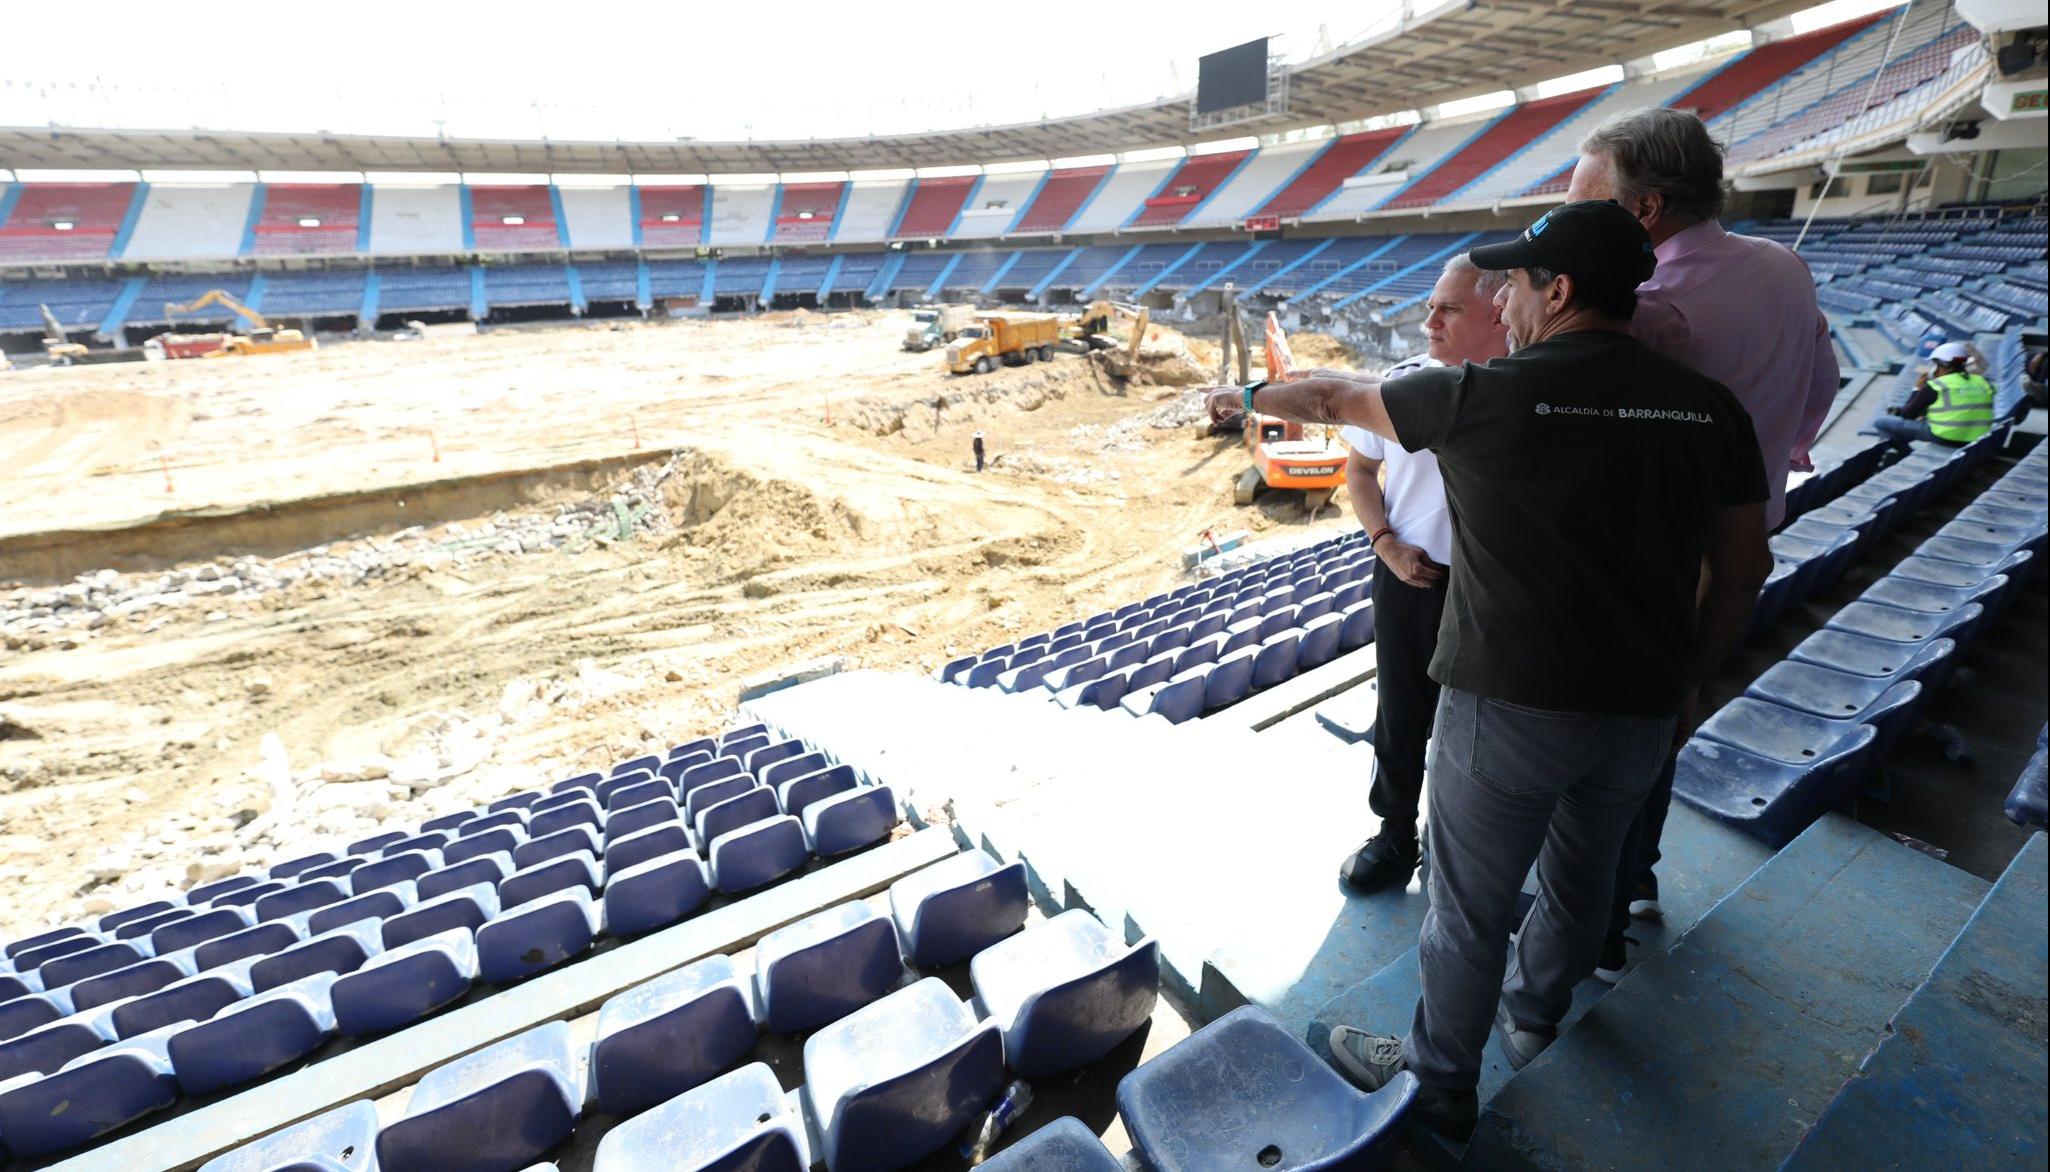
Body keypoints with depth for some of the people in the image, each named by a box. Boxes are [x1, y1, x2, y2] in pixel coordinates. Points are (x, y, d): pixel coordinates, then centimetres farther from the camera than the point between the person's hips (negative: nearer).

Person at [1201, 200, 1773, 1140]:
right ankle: (1534, 1018, 53)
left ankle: (1439, 1086, 33)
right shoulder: (1710, 409, 2)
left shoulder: (1482, 395, -13)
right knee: (1579, 880, 27)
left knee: (1470, 906, 12)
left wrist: (1253, 398, 21)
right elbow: (1743, 567, 8)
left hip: (1508, 706, -5)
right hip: (1640, 710, 6)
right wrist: (1689, 674, 20)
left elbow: (1337, 400, 3)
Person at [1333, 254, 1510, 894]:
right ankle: (1395, 836, 36)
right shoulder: (1405, 379, -4)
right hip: (1409, 577, 2)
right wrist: (1388, 545, -6)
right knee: (1400, 717, 14)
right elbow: (1359, 468, 6)